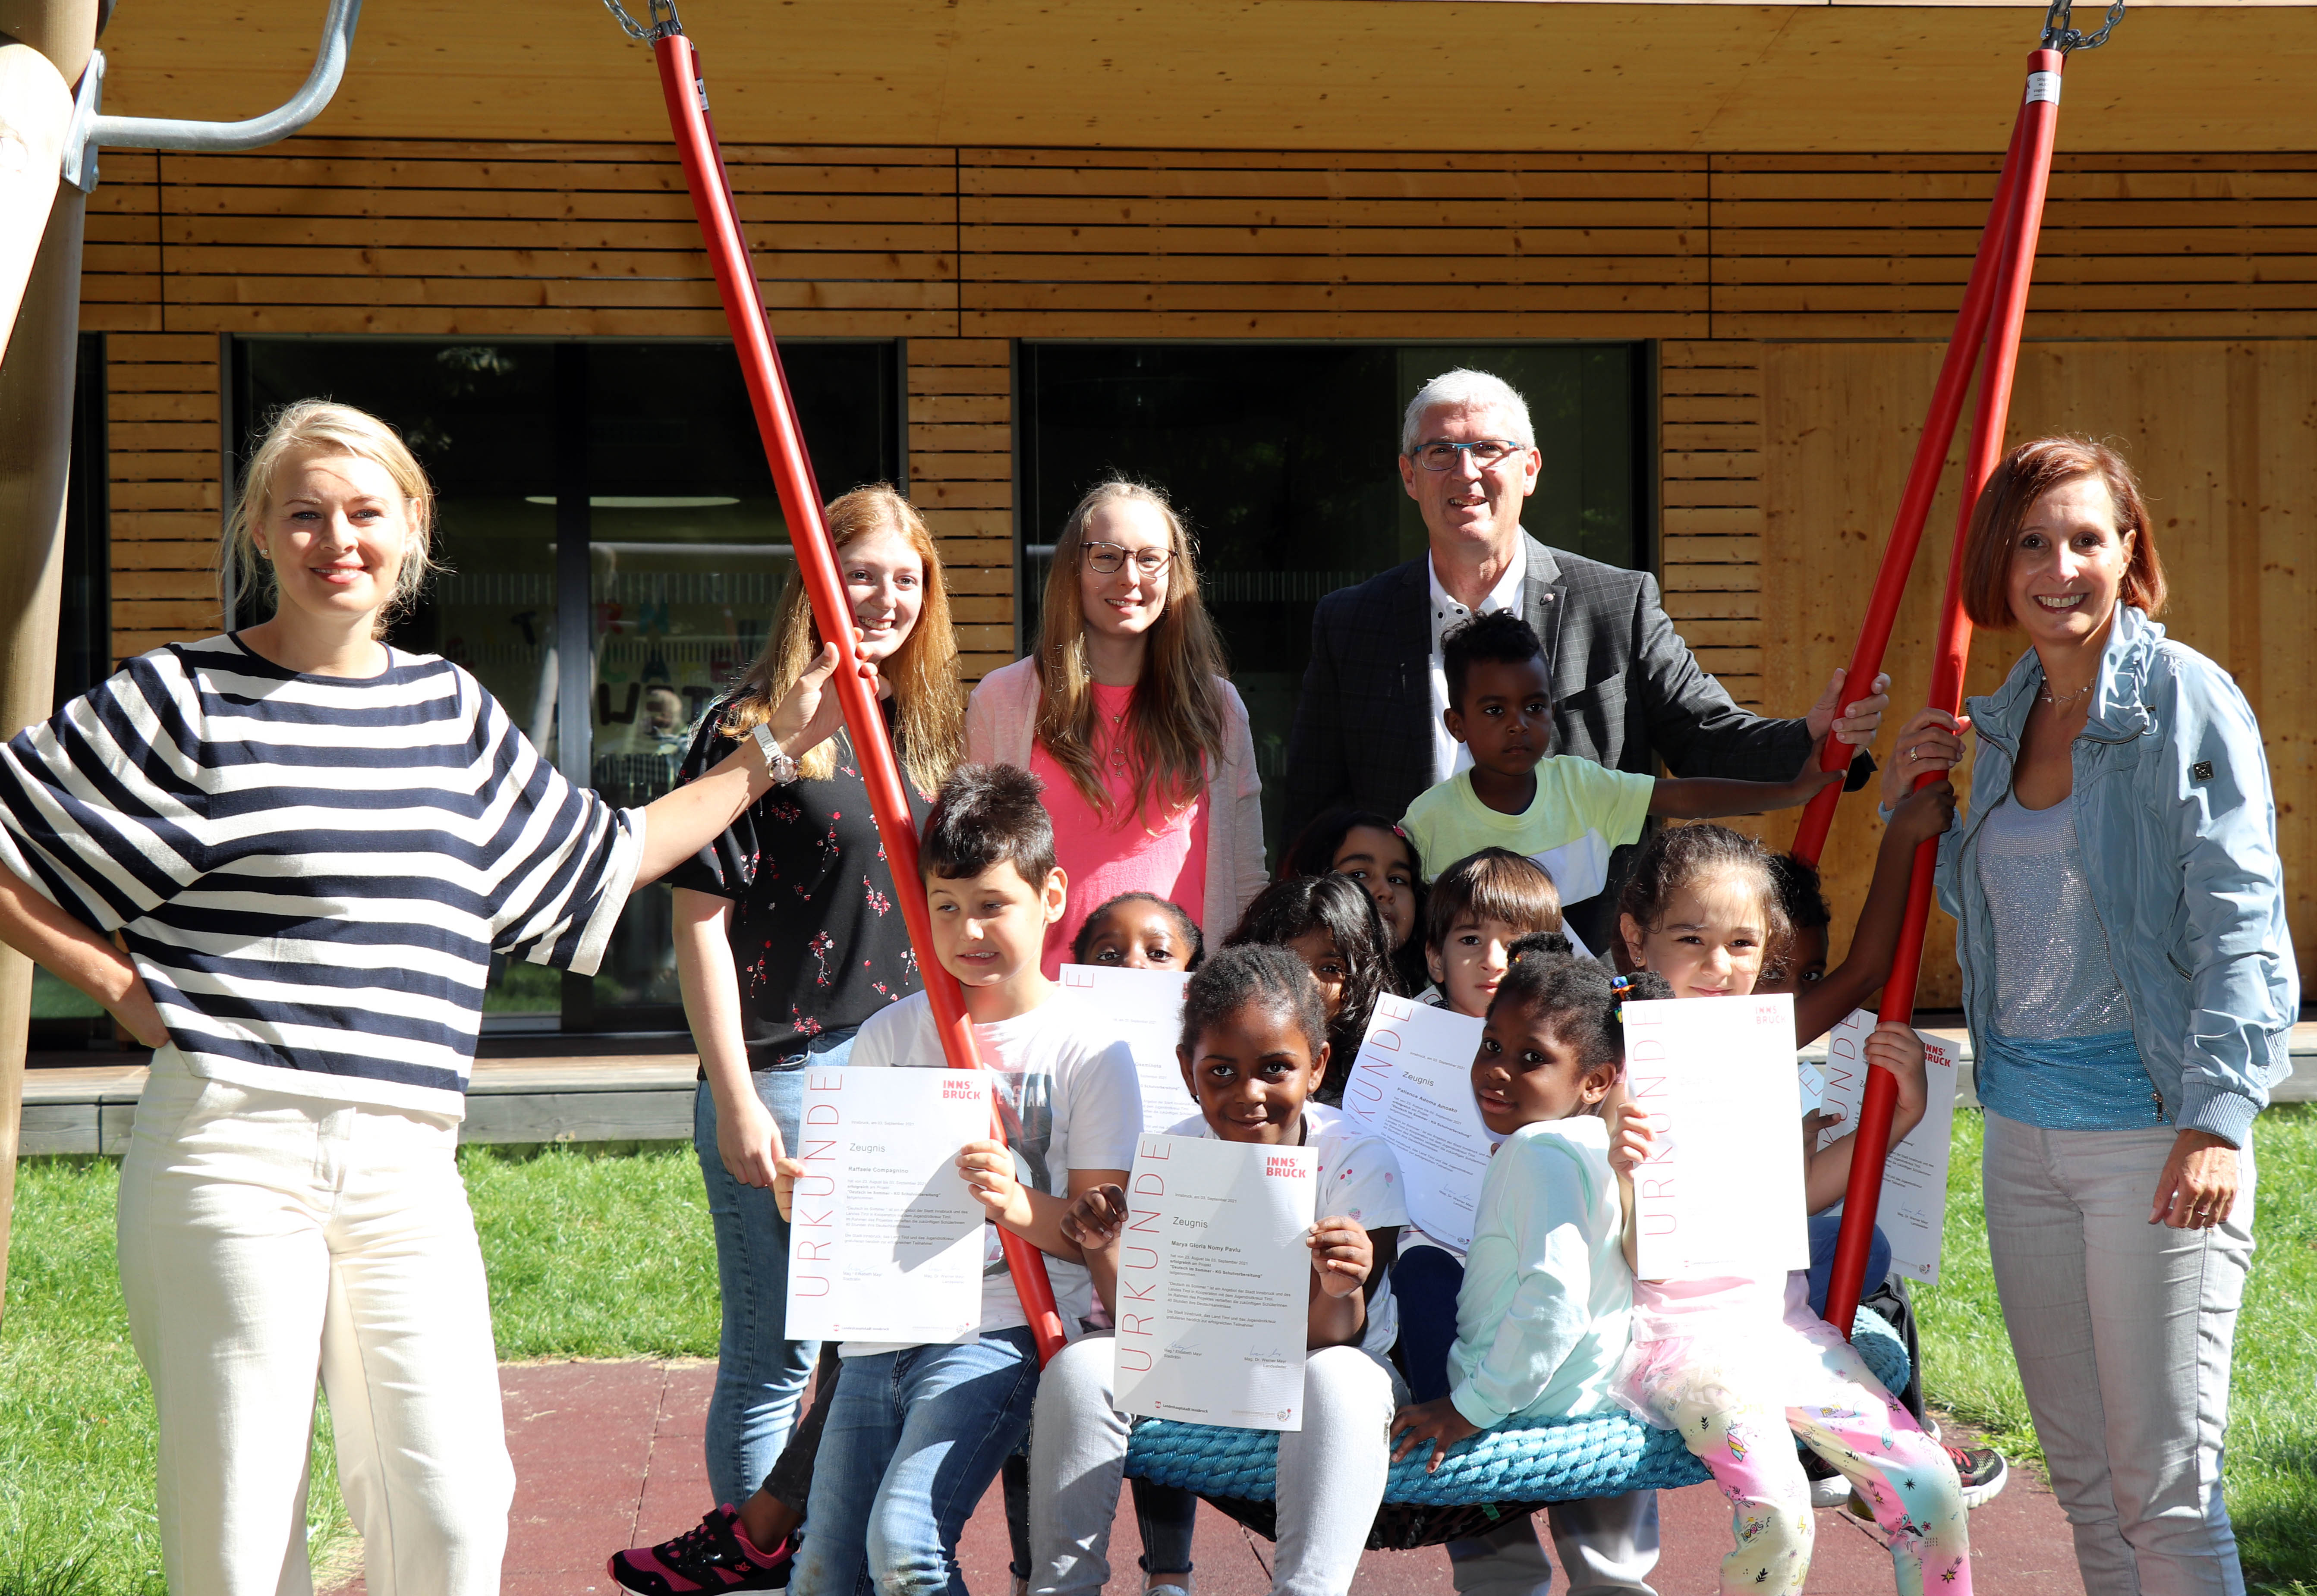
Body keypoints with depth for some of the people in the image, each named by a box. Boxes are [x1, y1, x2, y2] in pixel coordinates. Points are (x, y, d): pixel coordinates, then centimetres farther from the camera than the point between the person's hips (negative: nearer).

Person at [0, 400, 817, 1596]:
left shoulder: (450, 710, 16)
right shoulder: (188, 697, 1)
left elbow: (607, 858, 27)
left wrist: (776, 747, 28)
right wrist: (116, 981, -1)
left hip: (405, 1161, 4)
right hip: (231, 1148, -4)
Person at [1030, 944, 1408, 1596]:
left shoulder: (1361, 1164, -19)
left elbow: (1335, 1341, -22)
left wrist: (1340, 1292, -46)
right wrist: (1108, 1251, -30)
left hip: (1304, 1374, -3)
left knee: (1338, 1379, -37)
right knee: (1081, 1365, -21)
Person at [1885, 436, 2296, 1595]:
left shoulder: (2186, 702, -9)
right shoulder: (2003, 717, 12)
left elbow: (2240, 927, -12)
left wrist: (2219, 1118, -19)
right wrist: (1910, 805, 8)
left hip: (2152, 1125, -7)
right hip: (2023, 1127, 7)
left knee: (2166, 1487, -5)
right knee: (2081, 1476, 13)